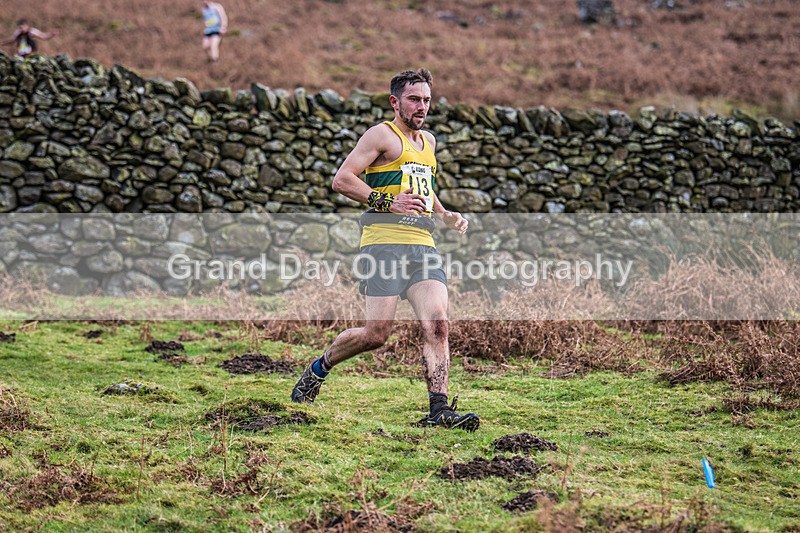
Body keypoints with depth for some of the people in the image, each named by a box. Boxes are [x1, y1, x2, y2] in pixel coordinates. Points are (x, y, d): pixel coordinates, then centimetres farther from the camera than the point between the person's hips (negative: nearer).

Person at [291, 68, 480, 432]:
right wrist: (388, 203, -16)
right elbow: (341, 180, -9)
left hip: (423, 245, 7)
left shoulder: (428, 141, 24)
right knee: (376, 333, -9)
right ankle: (319, 368, 17)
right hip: (385, 241, -7)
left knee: (436, 324, -11)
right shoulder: (383, 135, 0)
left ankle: (439, 410, -13)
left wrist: (445, 216, 25)